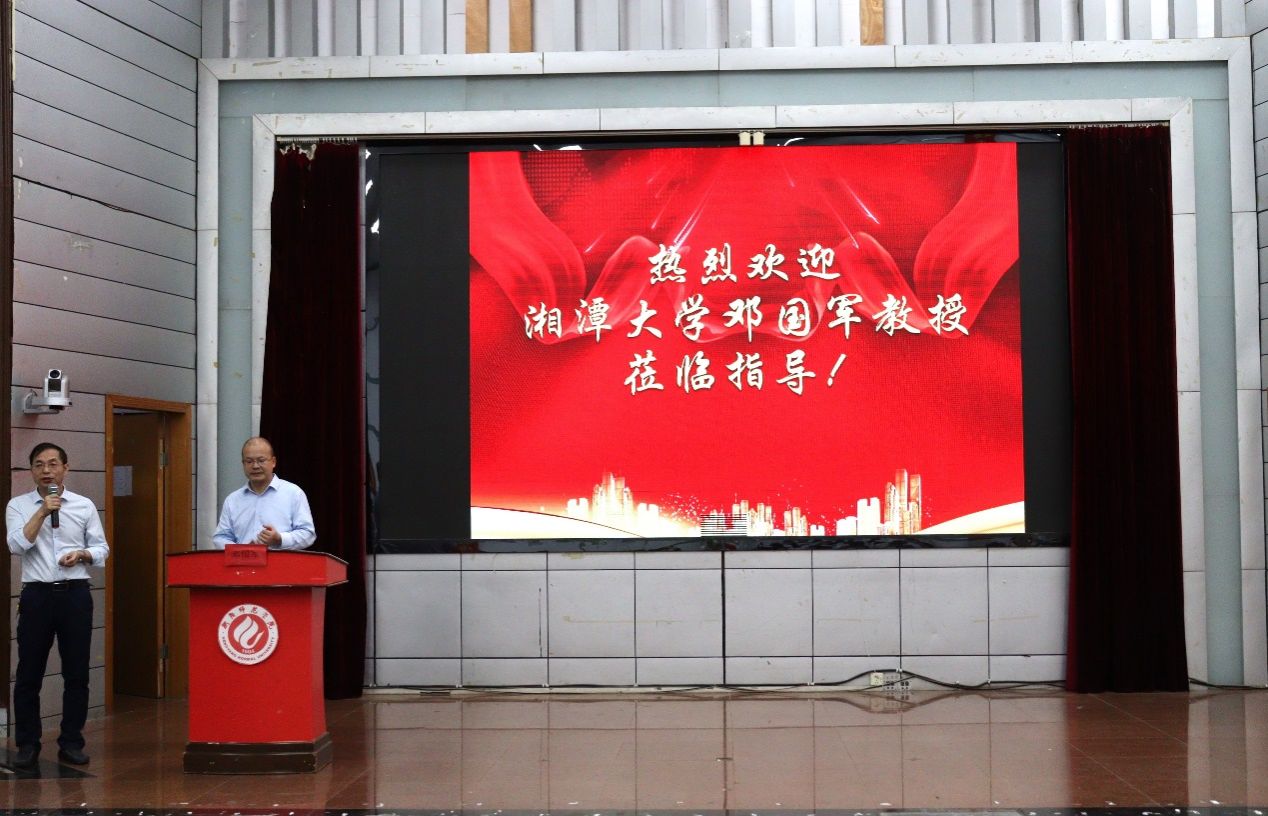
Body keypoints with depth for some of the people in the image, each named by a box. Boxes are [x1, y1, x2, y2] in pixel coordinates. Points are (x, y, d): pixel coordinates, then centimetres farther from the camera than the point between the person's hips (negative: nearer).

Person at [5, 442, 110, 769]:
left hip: (75, 594, 1)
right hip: (36, 595, -1)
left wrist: (82, 554, -11)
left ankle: (71, 743, 14)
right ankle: (27, 745, 12)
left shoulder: (84, 505, 7)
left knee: (76, 672, 4)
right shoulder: (19, 505, 4)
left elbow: (101, 548, 9)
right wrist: (43, 511, -14)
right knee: (29, 674, 2)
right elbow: (17, 545, -12)